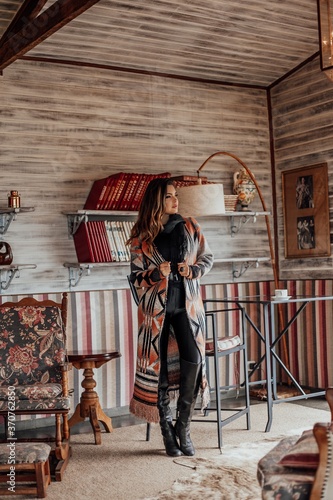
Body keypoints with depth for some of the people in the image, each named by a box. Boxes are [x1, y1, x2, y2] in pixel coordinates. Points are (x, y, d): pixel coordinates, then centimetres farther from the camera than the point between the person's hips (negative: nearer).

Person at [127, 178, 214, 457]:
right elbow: (135, 276, 5)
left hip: (186, 305, 1)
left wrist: (194, 270, -6)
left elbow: (207, 257, 14)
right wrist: (157, 273, -15)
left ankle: (183, 428, 1)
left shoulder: (190, 227, 6)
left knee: (193, 359, -16)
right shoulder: (141, 238, 2)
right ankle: (168, 434, 16)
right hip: (156, 308, 0)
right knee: (159, 366, 1)